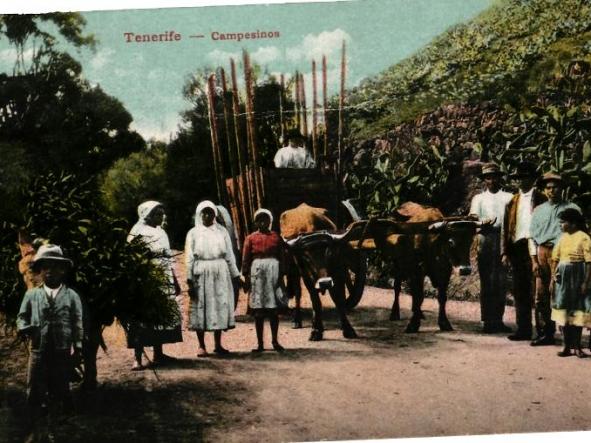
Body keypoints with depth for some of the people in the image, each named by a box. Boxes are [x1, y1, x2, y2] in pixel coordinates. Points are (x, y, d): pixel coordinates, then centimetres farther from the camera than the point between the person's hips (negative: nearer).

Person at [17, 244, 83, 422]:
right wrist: (24, 328, -11)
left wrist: (78, 347, 0)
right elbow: (22, 316, 12)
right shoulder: (31, 294, 6)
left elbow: (77, 323, 3)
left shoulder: (71, 295, 3)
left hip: (63, 351, -1)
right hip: (38, 350, 1)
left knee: (61, 390, 9)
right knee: (35, 391, 4)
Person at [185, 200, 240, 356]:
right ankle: (201, 346, 6)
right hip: (201, 274, -2)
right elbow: (189, 258, 1)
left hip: (220, 274, 2)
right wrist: (190, 279, -7)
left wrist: (235, 275, 5)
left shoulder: (222, 231, 8)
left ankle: (218, 345, 12)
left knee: (220, 306, 3)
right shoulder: (193, 233, 4)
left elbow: (229, 255, 9)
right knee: (201, 308, -1)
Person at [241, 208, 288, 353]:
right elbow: (246, 259, 2)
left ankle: (275, 341, 16)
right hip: (256, 269, -1)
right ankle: (260, 343, 7)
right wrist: (246, 277, -5)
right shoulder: (251, 238, 4)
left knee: (273, 309, 6)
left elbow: (281, 257, 7)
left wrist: (281, 275, 0)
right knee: (258, 311, 2)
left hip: (273, 268, 1)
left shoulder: (276, 237, 7)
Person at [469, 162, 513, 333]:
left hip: (503, 240, 1)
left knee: (501, 282, 2)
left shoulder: (508, 197, 14)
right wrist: (482, 223, -23)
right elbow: (473, 218, 0)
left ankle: (498, 320, 9)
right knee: (486, 282, -2)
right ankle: (488, 321, 0)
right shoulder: (478, 198, 15)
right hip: (485, 240, -1)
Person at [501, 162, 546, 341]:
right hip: (516, 250, 5)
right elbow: (505, 229, 13)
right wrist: (505, 252, 4)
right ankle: (523, 329, 16)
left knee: (536, 292, -5)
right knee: (520, 293, 9)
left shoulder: (541, 199, 0)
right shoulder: (513, 202, 16)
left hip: (534, 249, -5)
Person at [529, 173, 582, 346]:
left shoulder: (571, 209, 4)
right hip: (542, 252, 4)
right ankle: (543, 333, 10)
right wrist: (534, 260, 6)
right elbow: (533, 236, 15)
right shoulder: (539, 210, 16)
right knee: (541, 295, 4)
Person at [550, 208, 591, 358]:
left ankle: (577, 346, 9)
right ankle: (567, 346, 15)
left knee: (578, 310, 1)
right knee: (563, 310, 7)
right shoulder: (563, 237, 8)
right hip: (563, 277, 6)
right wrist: (554, 272, -1)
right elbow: (556, 258, 14)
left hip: (578, 277, -6)